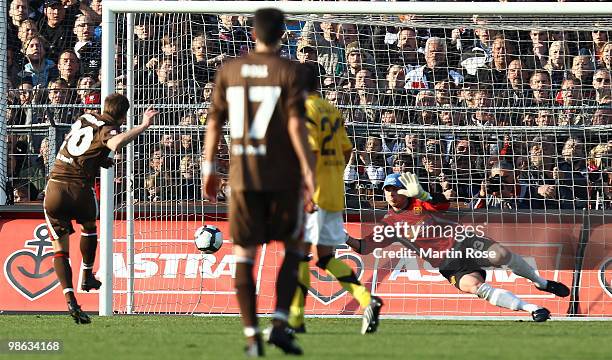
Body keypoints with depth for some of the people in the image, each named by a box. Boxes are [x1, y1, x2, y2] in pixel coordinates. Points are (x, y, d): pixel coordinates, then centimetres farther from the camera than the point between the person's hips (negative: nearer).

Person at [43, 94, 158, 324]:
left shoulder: (83, 119, 15)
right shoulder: (108, 130, -5)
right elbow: (115, 143, -30)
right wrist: (143, 126, -25)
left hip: (55, 188, 3)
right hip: (80, 190, -3)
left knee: (60, 247, 5)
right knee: (89, 227, 32)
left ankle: (70, 299, -11)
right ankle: (87, 277, 41)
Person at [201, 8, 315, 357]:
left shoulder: (230, 70, 6)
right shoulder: (288, 71, -6)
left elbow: (214, 122, 7)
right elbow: (296, 124, -13)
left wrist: (209, 167, 15)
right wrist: (308, 170, -10)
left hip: (243, 175, 3)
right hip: (283, 175, -3)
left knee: (244, 255, 8)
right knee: (294, 248, 12)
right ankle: (280, 324, -4)